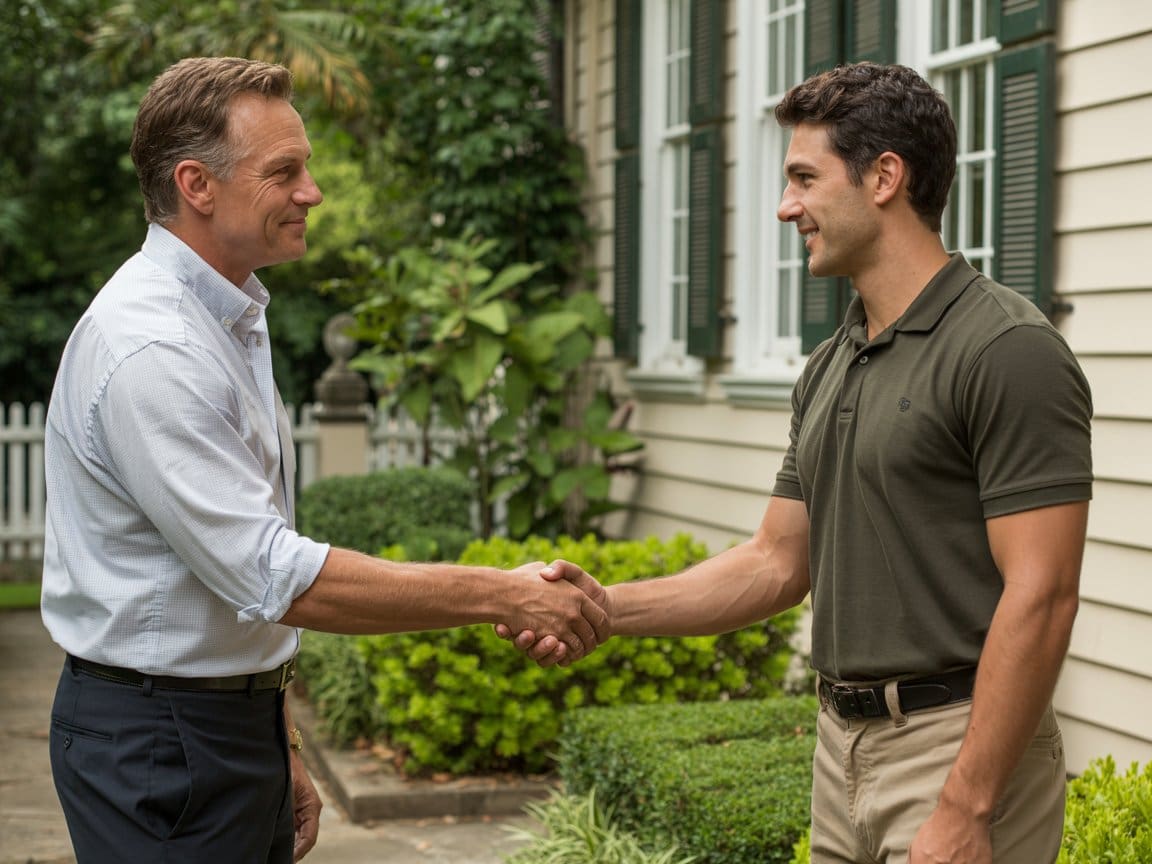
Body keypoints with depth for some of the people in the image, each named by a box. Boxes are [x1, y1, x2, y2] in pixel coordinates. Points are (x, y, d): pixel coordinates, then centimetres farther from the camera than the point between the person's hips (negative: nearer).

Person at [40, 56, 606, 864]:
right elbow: (280, 580, -25)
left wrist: (282, 749, 18)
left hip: (240, 722, 9)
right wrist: (502, 595, -21)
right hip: (159, 741, -9)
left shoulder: (229, 323, 12)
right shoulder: (150, 349, -20)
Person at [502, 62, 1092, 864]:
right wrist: (605, 608, 3)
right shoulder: (830, 367, 12)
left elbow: (1040, 597, -19)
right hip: (843, 740, 8)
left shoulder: (1009, 350, -15)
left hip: (962, 747, -8)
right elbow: (778, 562, 14)